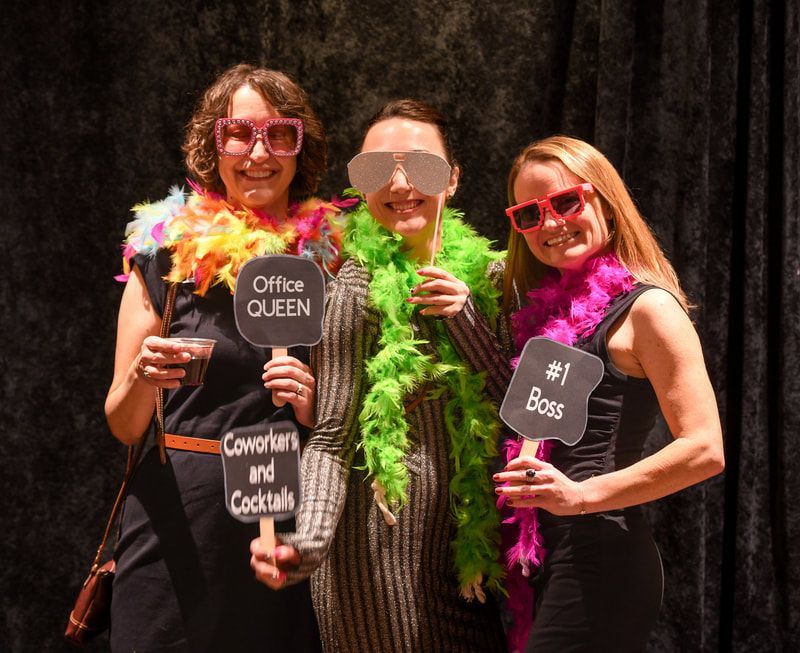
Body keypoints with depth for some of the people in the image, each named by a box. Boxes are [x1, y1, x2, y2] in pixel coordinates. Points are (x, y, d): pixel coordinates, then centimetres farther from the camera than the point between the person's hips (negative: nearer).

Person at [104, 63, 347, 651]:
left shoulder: (327, 254, 3)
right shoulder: (166, 250, 0)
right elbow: (125, 426, 2)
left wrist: (314, 404, -9)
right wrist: (143, 379, -19)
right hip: (182, 527, -1)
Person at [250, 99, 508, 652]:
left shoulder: (481, 271, 6)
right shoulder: (358, 287, -10)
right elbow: (332, 437, -12)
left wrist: (467, 313, -10)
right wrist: (308, 539, -28)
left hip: (466, 540, 6)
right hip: (381, 551, -6)